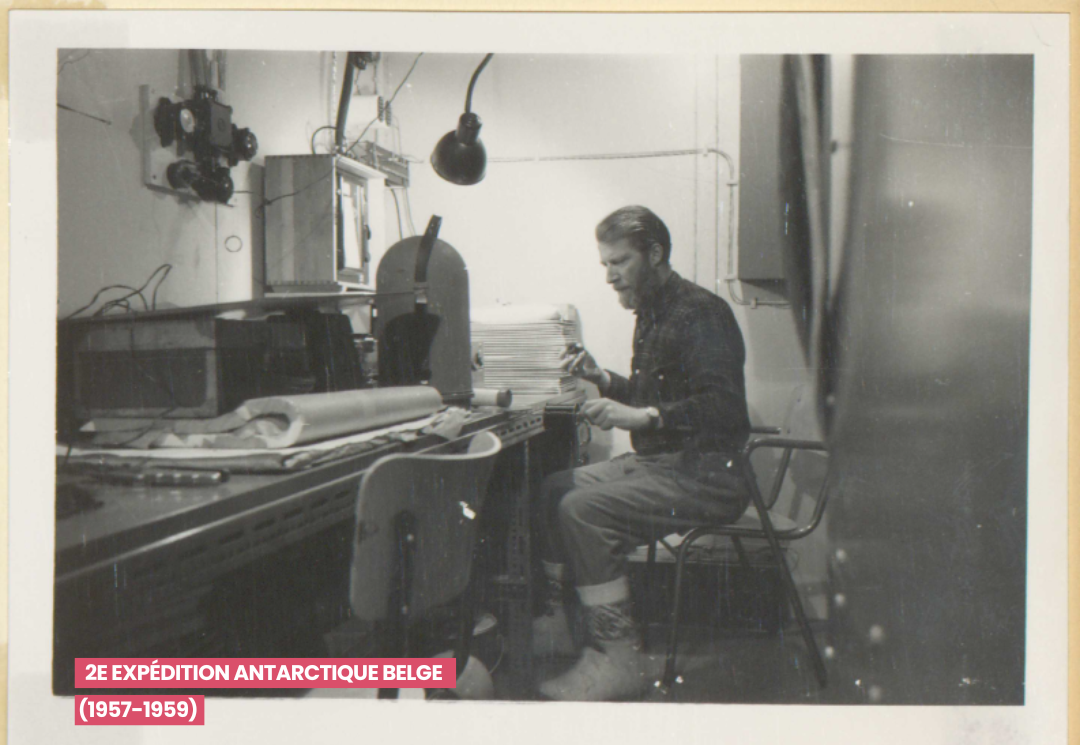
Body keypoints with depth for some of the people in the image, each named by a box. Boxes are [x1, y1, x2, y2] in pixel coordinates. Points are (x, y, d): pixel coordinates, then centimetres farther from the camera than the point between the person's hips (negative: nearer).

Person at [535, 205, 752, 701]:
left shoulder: (701, 313, -15)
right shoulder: (654, 314, 16)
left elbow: (724, 408, -27)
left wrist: (641, 417, -33)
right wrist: (602, 379, 8)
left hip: (705, 474, -10)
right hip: (659, 462, 10)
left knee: (584, 511, -25)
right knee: (553, 489, 3)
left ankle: (618, 659, -17)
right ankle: (555, 623, 11)